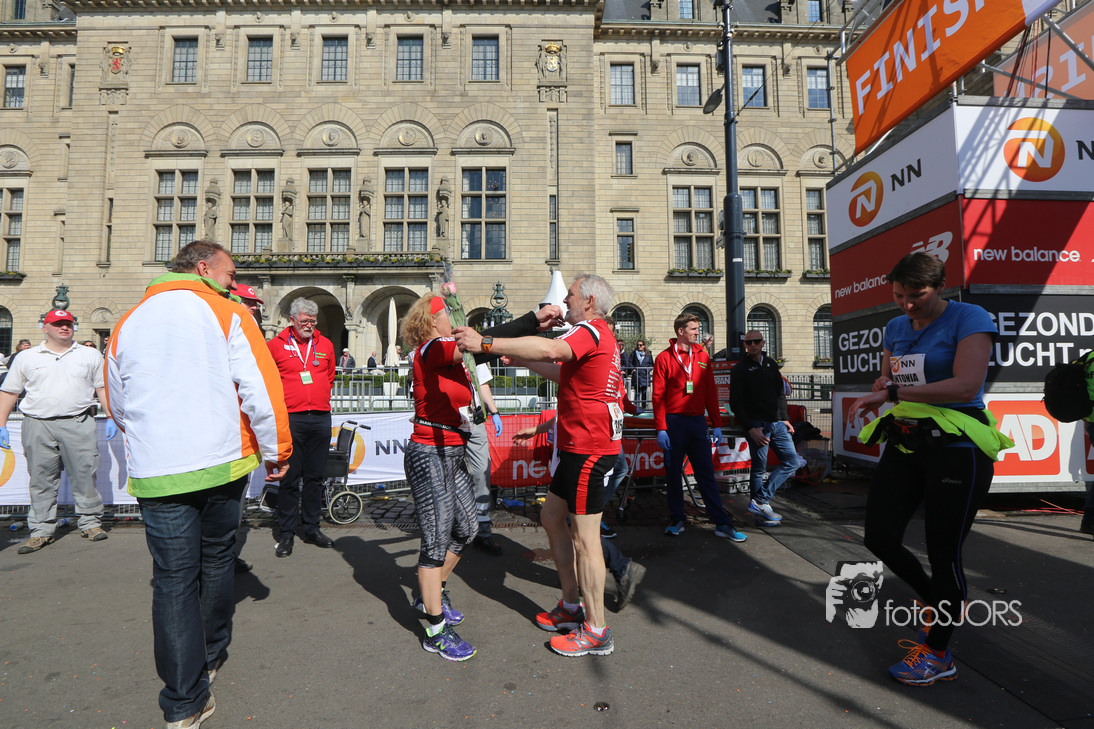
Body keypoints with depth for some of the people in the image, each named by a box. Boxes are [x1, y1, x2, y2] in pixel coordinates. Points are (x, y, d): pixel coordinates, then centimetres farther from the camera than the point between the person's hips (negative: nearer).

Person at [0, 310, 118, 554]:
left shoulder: (90, 356, 11)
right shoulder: (26, 357, 12)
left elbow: (103, 388, 11)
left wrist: (111, 418, 2)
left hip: (78, 423, -1)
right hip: (38, 424, 1)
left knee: (85, 475, 0)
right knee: (41, 479, 6)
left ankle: (90, 522, 12)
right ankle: (41, 530, 15)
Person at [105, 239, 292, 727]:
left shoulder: (127, 323, 10)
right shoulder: (225, 313, -5)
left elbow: (118, 405, 20)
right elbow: (261, 390, -12)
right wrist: (275, 452, -1)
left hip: (154, 474, 2)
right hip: (221, 465, -2)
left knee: (173, 578, 6)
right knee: (216, 560, 18)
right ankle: (211, 655, 37)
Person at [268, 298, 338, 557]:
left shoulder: (325, 344, 12)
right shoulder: (275, 345, 2)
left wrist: (321, 399, 12)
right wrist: (280, 402, 1)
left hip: (321, 418, 4)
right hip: (291, 418, -4)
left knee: (315, 477, 10)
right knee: (290, 478, 0)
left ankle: (311, 529, 21)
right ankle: (286, 533, 12)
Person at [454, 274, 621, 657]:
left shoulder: (590, 331, -14)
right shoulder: (600, 335, 20)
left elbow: (550, 350, -35)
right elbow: (559, 367, 32)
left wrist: (486, 343, -36)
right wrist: (520, 359, 24)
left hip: (589, 448, -11)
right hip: (579, 446, 11)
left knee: (584, 537, -2)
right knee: (552, 516, 17)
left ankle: (596, 631, 12)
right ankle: (571, 606, 29)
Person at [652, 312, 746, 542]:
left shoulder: (703, 356, 10)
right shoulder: (664, 358, -2)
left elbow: (711, 392, 12)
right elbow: (658, 396, -5)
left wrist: (717, 424, 6)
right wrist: (661, 429, -11)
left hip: (698, 421, 3)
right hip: (674, 422, -3)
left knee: (706, 473, 4)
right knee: (673, 474, 6)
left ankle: (722, 523, 8)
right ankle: (676, 521, 20)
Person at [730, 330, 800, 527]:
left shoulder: (771, 364, 15)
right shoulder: (740, 369, -4)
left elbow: (781, 393, 21)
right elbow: (735, 403, -8)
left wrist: (785, 418, 11)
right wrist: (750, 428, -15)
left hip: (777, 423, 7)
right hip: (756, 424, -7)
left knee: (792, 461, 3)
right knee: (759, 468, -3)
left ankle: (760, 501, 5)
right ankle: (761, 514, 7)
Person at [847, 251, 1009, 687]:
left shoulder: (970, 319, -9)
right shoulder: (895, 328, 11)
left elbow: (966, 386, -22)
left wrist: (893, 391, -25)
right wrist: (882, 386, -4)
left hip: (956, 450, -6)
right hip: (905, 445, 7)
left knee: (943, 553, 2)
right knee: (880, 538, 4)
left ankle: (938, 655, 21)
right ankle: (937, 603, 33)